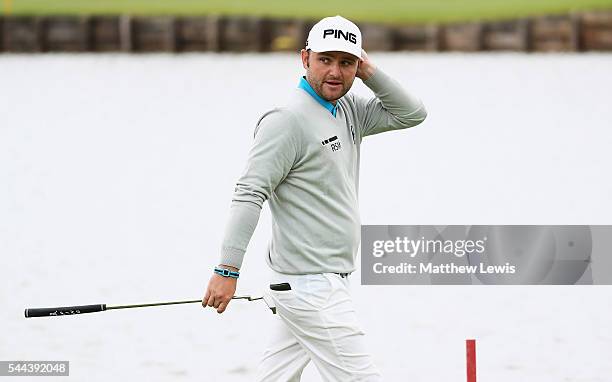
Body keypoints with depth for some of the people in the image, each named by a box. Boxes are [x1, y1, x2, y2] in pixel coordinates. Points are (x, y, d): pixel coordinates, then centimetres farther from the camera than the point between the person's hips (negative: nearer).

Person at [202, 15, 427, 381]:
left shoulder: (349, 110, 12)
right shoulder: (287, 120, -15)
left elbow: (412, 114, 14)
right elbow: (250, 194, -19)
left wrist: (370, 72, 0)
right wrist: (227, 270, -25)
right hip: (311, 284, -9)